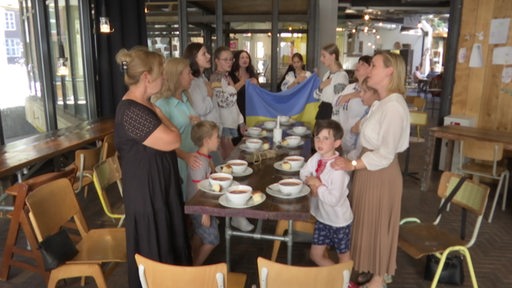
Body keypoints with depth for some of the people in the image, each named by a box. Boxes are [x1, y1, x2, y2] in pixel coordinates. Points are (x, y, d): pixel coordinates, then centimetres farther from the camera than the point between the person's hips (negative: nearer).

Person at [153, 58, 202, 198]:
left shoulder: (184, 98, 7)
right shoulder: (162, 104, -18)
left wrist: (197, 123, -1)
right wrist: (185, 156, -33)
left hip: (193, 159, 8)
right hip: (178, 163, -8)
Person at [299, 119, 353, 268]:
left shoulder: (338, 168, -29)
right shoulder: (317, 158, -8)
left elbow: (334, 200, -32)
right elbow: (303, 173, 8)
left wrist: (318, 185, -23)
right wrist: (312, 183, -11)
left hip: (338, 220, -7)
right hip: (322, 217, 7)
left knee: (343, 256, 17)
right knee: (316, 255, 18)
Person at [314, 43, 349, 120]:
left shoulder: (342, 75, -15)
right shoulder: (327, 74, 10)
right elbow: (316, 96, 16)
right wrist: (321, 87, -4)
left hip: (331, 112, -8)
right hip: (322, 111, 8)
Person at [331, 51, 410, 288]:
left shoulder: (393, 106, -22)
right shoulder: (382, 103, 10)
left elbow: (385, 154, -26)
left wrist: (352, 165, -24)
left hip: (381, 175, -9)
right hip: (370, 171, 9)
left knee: (378, 226, 7)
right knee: (368, 224, 20)